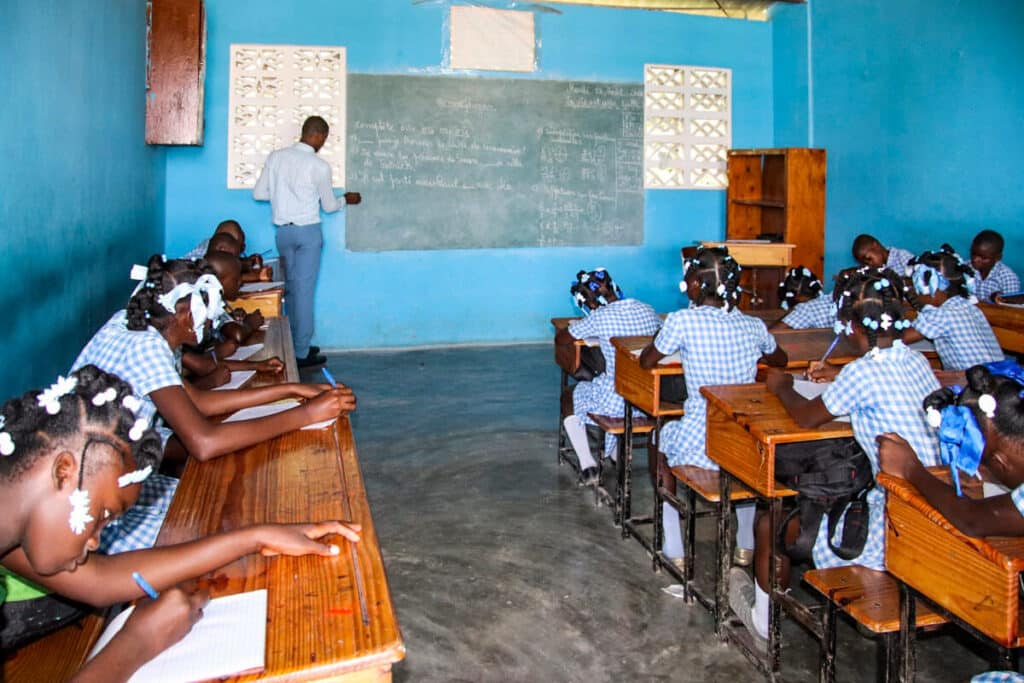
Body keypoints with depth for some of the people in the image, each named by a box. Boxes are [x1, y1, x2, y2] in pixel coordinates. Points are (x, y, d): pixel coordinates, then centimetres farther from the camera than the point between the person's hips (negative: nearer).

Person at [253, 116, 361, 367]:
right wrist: (346, 199, 18)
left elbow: (258, 193, 5)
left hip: (283, 230, 5)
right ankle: (301, 353, 4)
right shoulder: (319, 166, -11)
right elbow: (329, 206, -2)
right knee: (305, 290, 0)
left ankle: (293, 345, 23)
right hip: (308, 231, -5)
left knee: (290, 288, 15)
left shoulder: (276, 157, 2)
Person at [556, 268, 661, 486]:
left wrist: (576, 328, 21)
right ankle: (616, 455, 38)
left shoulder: (600, 317, -14)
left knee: (569, 397, 22)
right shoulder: (648, 311, 2)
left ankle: (588, 466, 13)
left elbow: (560, 339, -1)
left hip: (615, 402, -6)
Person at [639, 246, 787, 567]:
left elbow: (647, 362, 2)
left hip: (700, 446, -4)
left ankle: (674, 548, 30)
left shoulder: (683, 321, -13)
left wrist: (660, 337, 21)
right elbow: (780, 360, 22)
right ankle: (746, 544, 44)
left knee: (661, 437, 29)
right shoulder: (754, 326, 1)